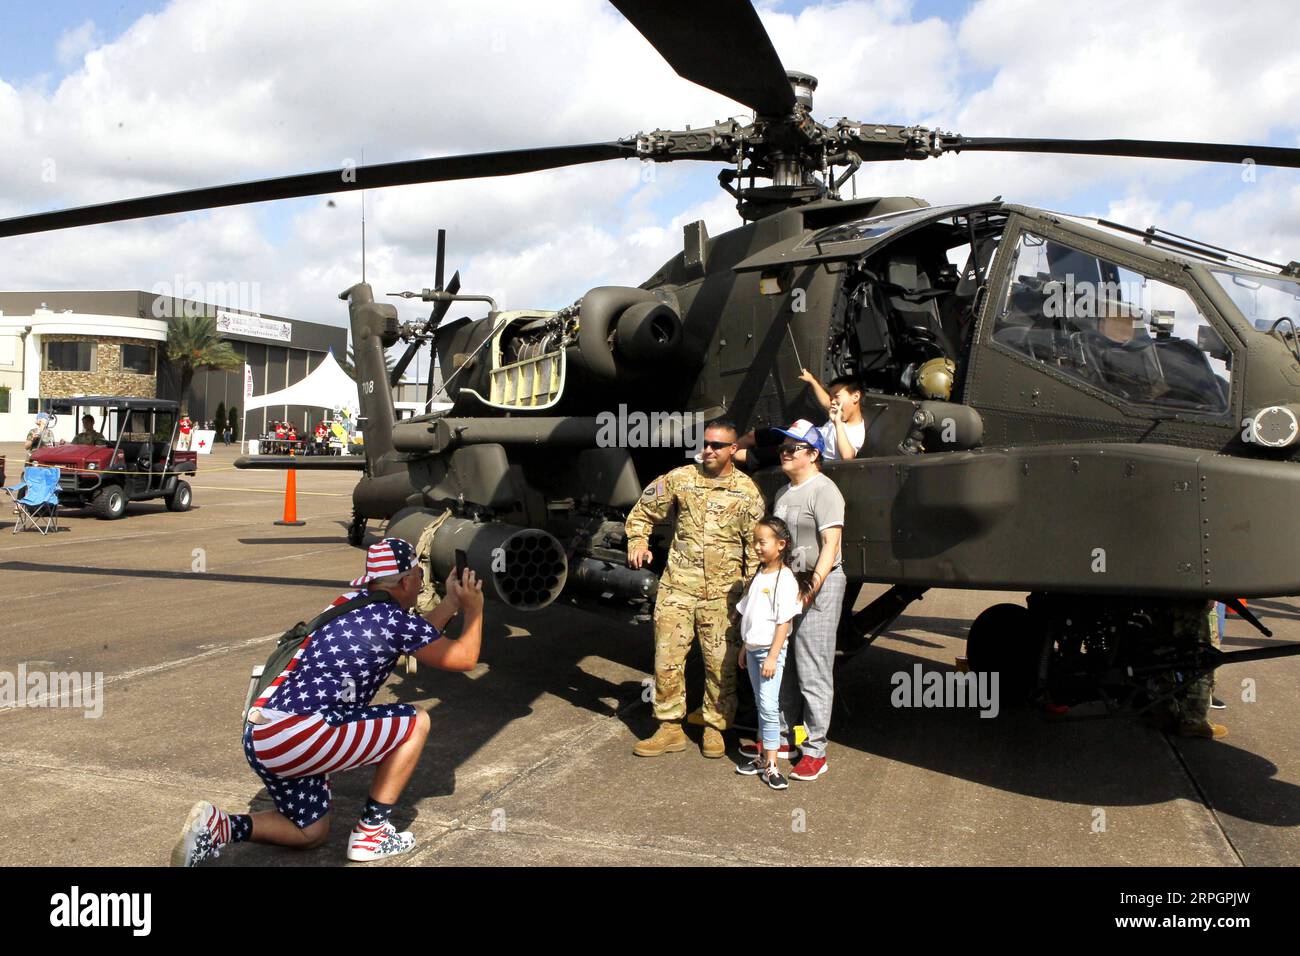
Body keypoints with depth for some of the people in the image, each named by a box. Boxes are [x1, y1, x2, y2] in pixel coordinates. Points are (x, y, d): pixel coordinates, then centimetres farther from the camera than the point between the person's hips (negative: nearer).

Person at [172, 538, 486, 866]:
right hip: (296, 734, -9)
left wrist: (452, 600, 36)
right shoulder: (397, 620, -8)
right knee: (416, 722, 3)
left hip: (260, 737, 9)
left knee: (310, 833, 25)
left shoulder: (353, 603, 16)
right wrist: (474, 609, 17)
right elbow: (465, 658, 5)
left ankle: (218, 827, 6)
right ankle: (371, 832, 7)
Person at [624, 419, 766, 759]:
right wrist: (638, 542, -3)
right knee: (667, 659, 5)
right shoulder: (680, 478, 2)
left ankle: (714, 728, 23)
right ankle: (670, 729, 18)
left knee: (721, 664, 6)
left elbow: (756, 544, 2)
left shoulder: (747, 490, 0)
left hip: (722, 592, -1)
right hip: (677, 586, 1)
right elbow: (642, 512, 13)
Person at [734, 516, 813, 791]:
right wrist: (744, 647, 19)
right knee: (761, 705, 14)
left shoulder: (785, 579, -15)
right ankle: (761, 757, 21)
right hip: (753, 648, 8)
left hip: (771, 650, -8)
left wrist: (772, 656, -19)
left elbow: (784, 622, -17)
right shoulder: (759, 575, 10)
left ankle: (771, 766, -4)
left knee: (768, 706, -9)